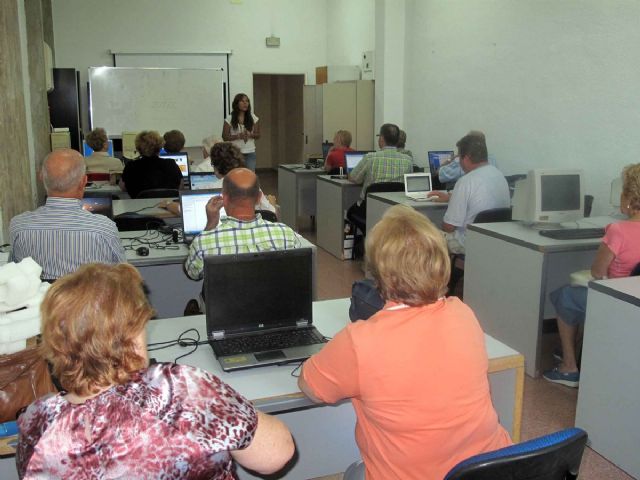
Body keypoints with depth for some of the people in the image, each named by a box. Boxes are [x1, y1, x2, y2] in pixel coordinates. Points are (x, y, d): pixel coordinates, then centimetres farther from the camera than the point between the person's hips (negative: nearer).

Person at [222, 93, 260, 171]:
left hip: (250, 153, 2)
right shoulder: (230, 119, -2)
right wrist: (238, 136, -19)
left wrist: (250, 135, -14)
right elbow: (224, 137, -3)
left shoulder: (253, 118, 5)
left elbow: (258, 135, 8)